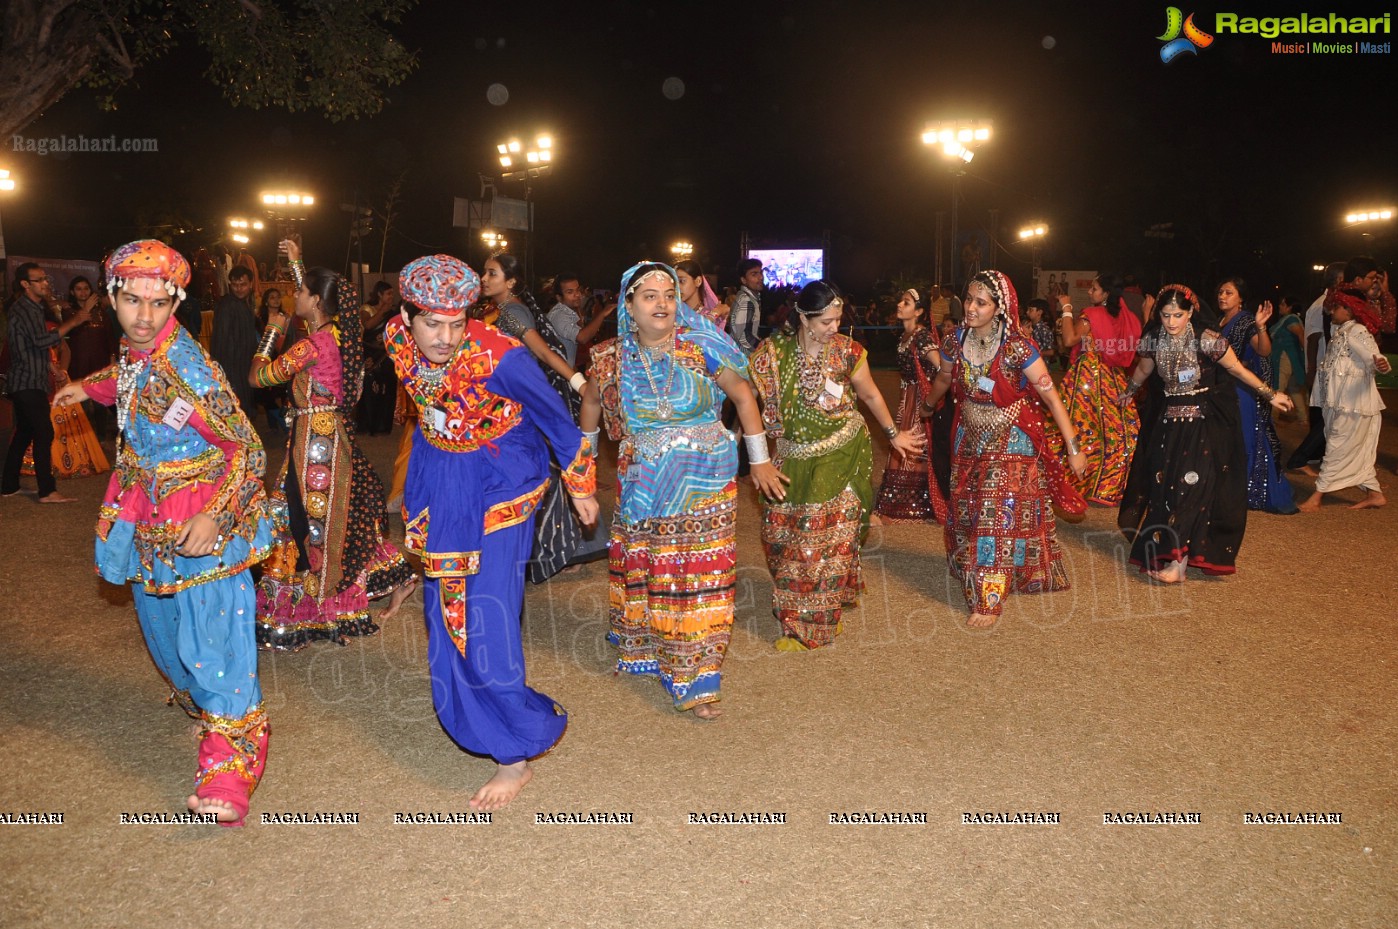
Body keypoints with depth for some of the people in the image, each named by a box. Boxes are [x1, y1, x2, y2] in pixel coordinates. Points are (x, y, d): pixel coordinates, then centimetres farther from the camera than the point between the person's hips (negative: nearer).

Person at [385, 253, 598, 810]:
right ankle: (466, 717, 40)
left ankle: (515, 754, 1)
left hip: (500, 486, -6)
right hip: (438, 484, 6)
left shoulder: (499, 357, -29)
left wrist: (581, 485, -2)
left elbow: (555, 418, -14)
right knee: (443, 606, 17)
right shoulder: (398, 340, -12)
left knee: (487, 614, -12)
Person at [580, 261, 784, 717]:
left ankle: (695, 682, 8)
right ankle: (645, 651, 35)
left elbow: (743, 394, -2)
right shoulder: (613, 358, -2)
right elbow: (592, 401, 18)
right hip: (641, 487, 2)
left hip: (703, 485, -2)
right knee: (643, 571, 12)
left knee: (698, 577, -1)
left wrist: (760, 459, -1)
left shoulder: (699, 345, -9)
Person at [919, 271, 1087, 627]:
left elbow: (1051, 397, -17)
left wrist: (1074, 448, -18)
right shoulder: (955, 341, -7)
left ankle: (989, 598, 6)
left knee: (1000, 515, -4)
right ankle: (972, 573, 33)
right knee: (967, 512, 12)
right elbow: (944, 378, 15)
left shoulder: (1017, 347, -21)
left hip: (1011, 441, -5)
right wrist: (926, 407, 31)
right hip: (970, 439, 5)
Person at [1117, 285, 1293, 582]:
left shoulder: (1206, 339, -16)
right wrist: (1128, 393, 35)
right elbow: (1143, 370, 19)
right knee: (1162, 485, 4)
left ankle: (1178, 561, -11)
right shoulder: (1154, 339, -1)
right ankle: (1164, 550, 15)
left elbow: (1237, 369, -5)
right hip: (1167, 421, 5)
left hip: (1205, 422, -5)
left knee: (1192, 486, -10)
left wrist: (1270, 395, 0)